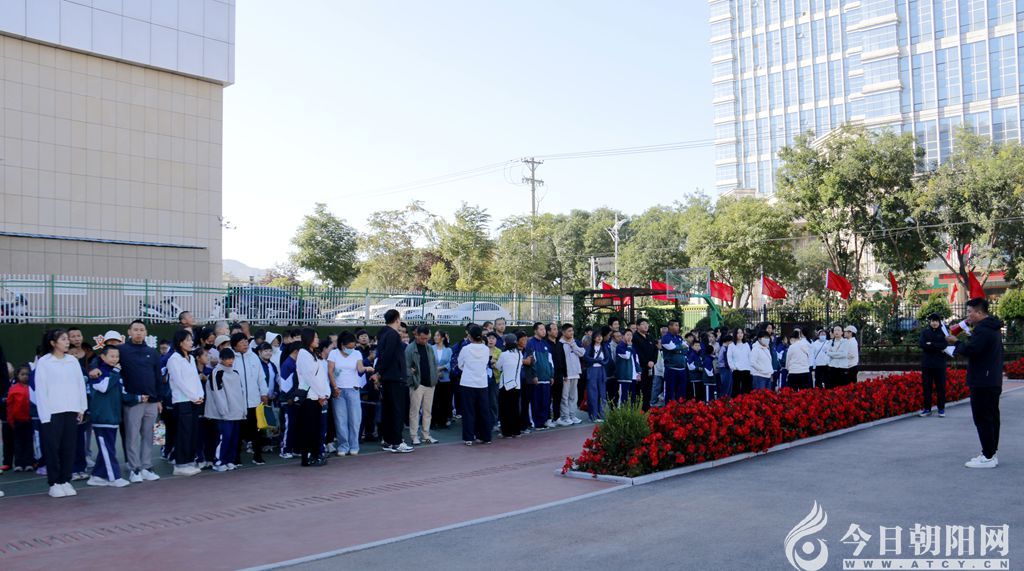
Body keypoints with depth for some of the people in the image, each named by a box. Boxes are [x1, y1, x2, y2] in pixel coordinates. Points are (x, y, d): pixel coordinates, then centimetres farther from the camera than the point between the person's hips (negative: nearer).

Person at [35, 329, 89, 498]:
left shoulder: (73, 361, 9)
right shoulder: (43, 362, -1)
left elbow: (81, 384, 11)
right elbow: (40, 389, -4)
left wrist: (82, 408, 6)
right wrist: (45, 414, -8)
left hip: (71, 410, 4)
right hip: (53, 411, -3)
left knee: (69, 447, 5)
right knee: (53, 447, 0)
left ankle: (65, 481, 14)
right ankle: (54, 483, 9)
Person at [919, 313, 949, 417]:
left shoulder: (943, 332, 3)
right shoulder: (925, 332, 7)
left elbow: (945, 345, -11)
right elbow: (922, 344, -9)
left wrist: (931, 345, -13)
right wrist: (938, 348, -13)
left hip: (939, 364, -1)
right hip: (927, 364, 1)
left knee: (940, 386, 3)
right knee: (926, 386, 4)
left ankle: (941, 408, 11)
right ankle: (927, 408, 11)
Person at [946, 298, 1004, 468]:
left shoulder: (982, 329, -19)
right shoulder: (993, 328, 14)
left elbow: (970, 350, -24)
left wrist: (956, 342, -8)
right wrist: (971, 328, 9)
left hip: (982, 384, -11)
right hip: (994, 382, 11)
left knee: (982, 419, -6)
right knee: (992, 418, 14)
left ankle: (988, 457, -4)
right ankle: (991, 453, 21)